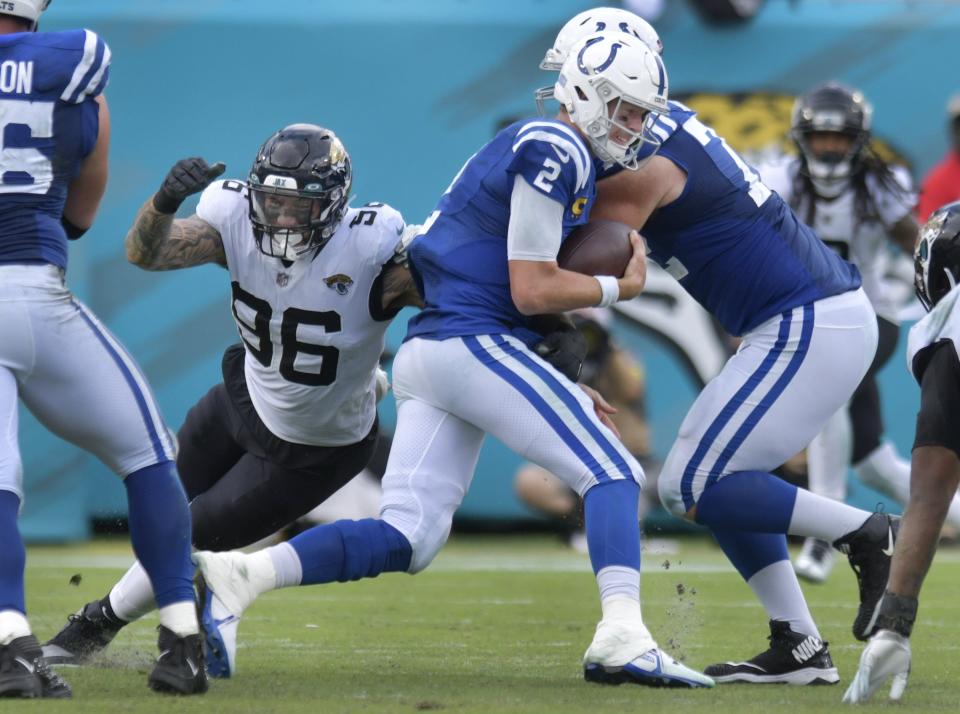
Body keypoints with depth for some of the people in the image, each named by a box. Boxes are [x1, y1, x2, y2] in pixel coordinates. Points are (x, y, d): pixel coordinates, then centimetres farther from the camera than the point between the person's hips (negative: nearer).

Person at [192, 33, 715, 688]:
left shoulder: (552, 154, 23)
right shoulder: (555, 151, -8)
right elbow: (532, 291, -13)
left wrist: (565, 388, 21)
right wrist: (621, 287, 0)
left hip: (428, 352, 9)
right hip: (474, 344, -9)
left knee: (405, 540, 1)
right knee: (612, 475, -8)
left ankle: (235, 577, -11)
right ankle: (622, 638, -23)